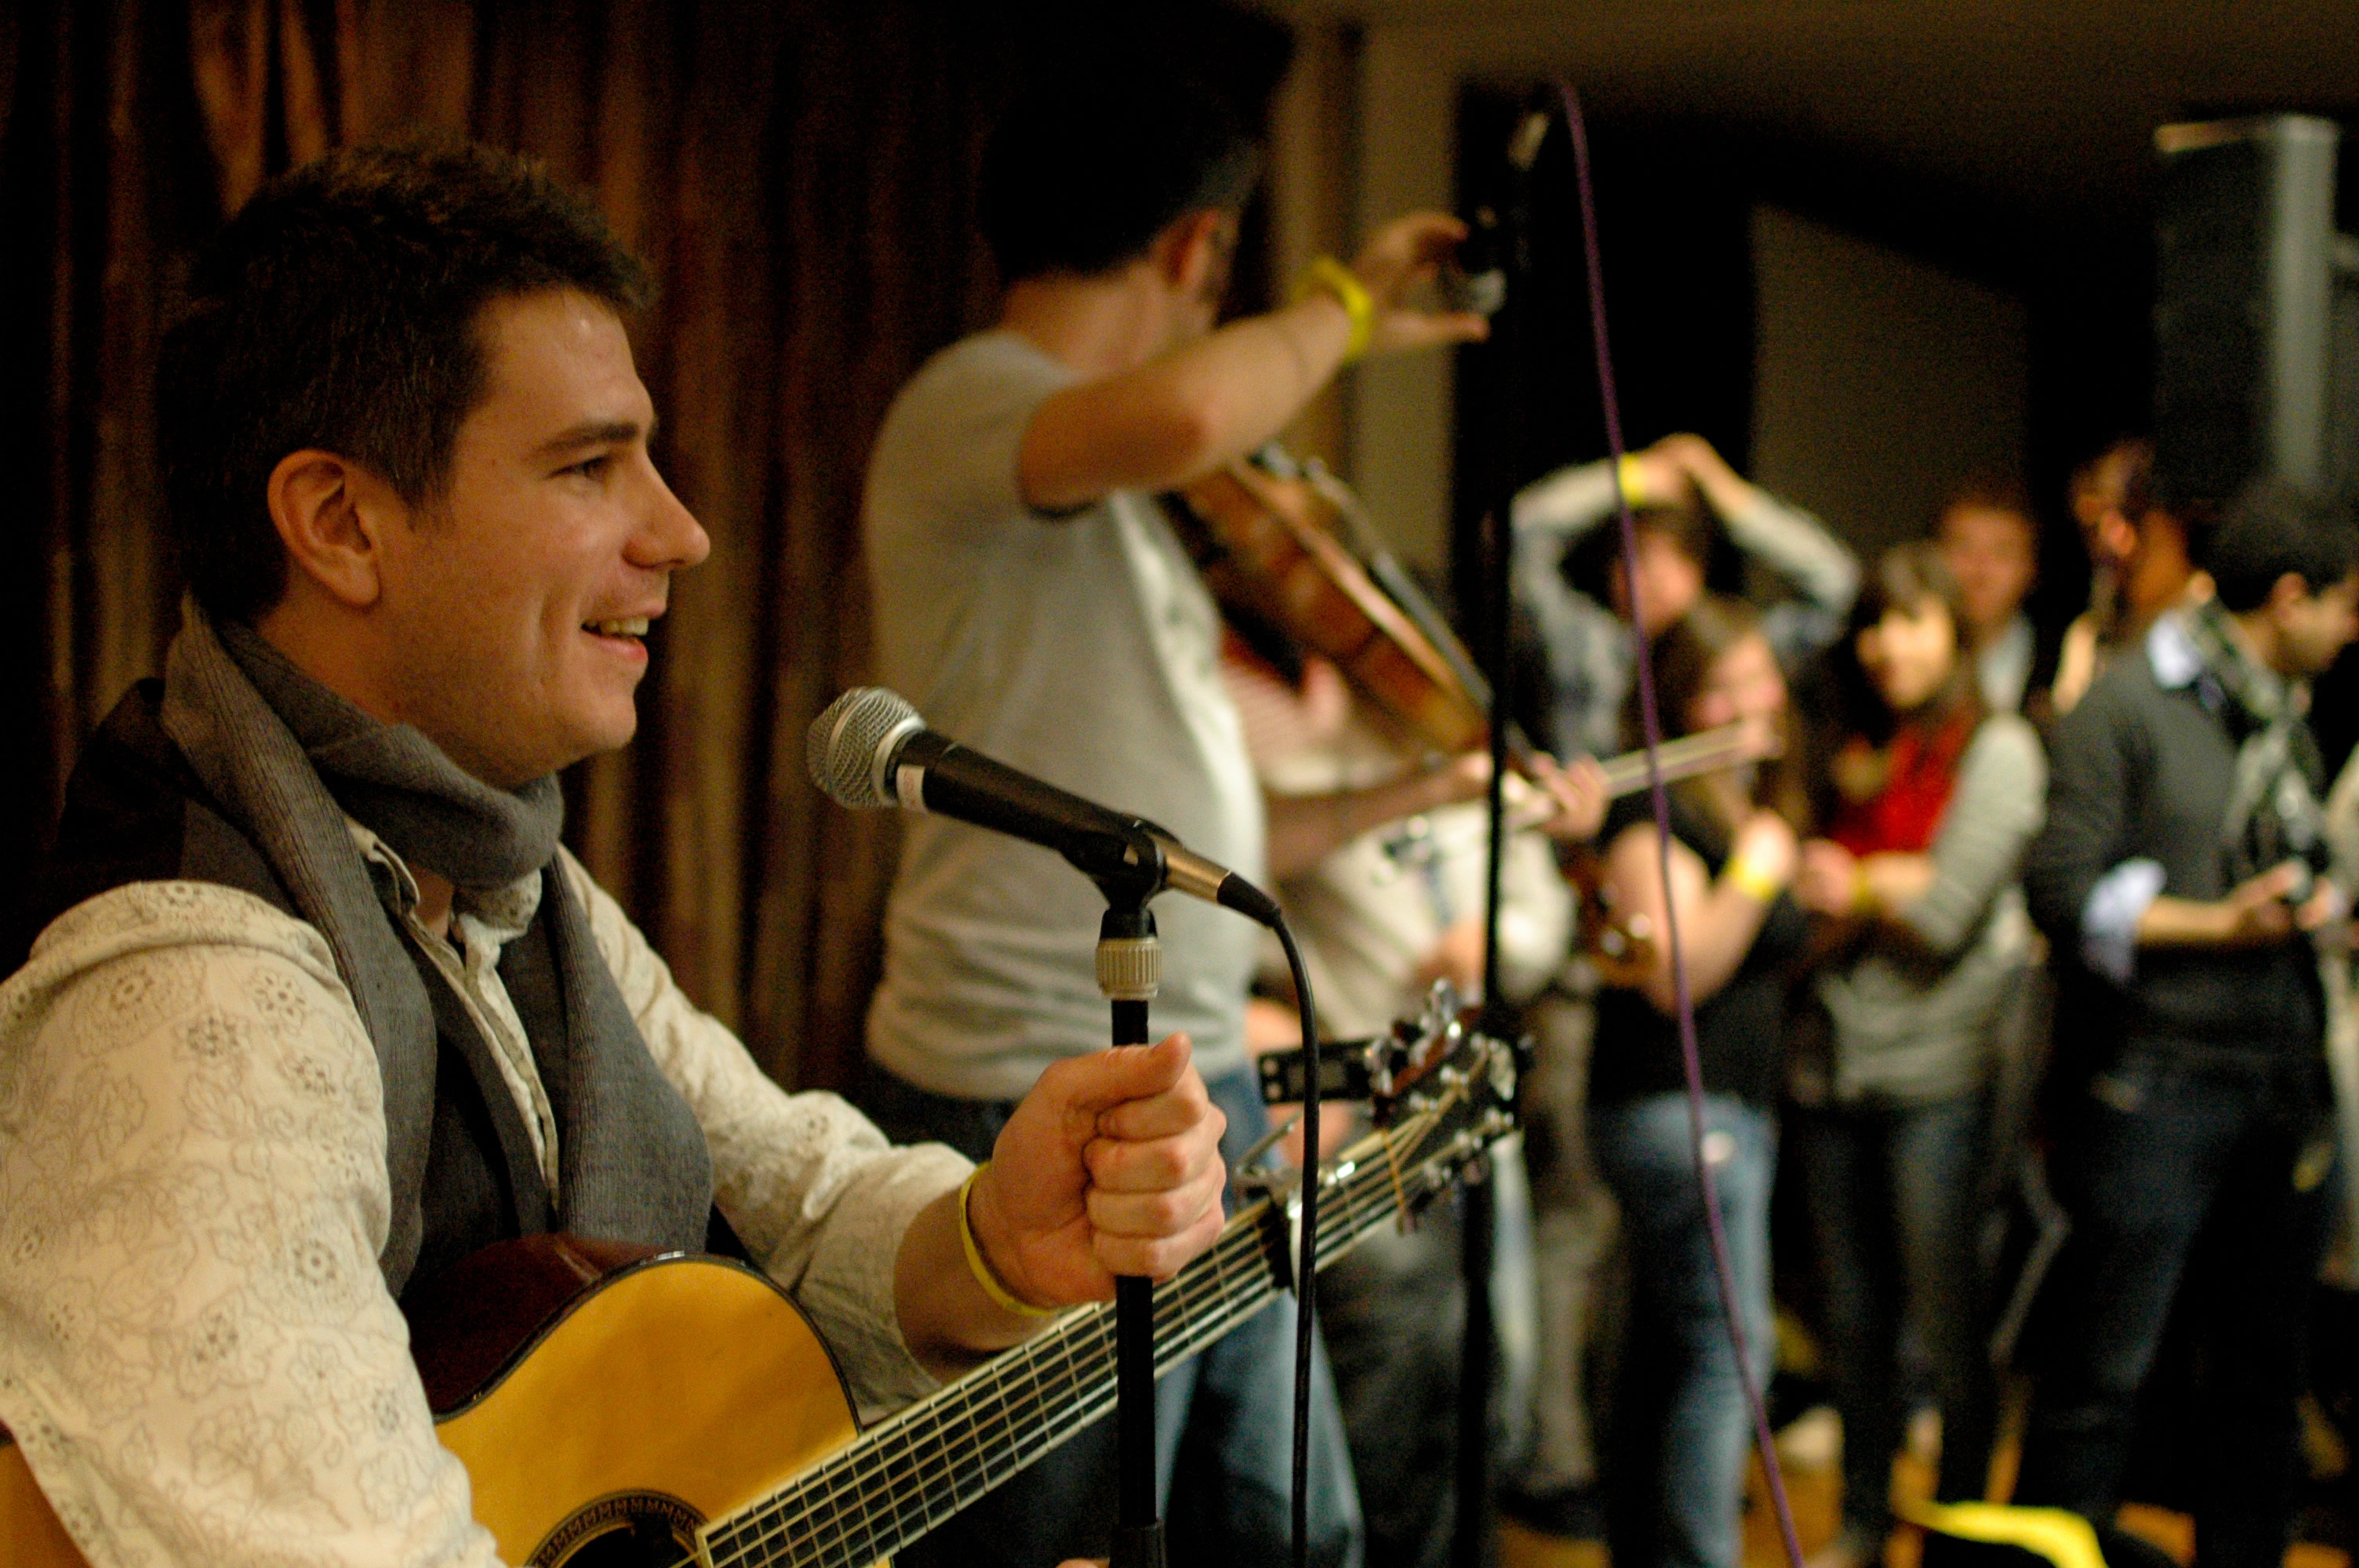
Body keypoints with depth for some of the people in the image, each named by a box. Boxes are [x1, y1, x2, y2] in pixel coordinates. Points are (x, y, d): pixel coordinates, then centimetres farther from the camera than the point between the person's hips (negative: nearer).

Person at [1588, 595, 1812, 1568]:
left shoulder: (1765, 801, 17)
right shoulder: (1658, 808, -12)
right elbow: (1675, 976, -20)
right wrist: (1752, 877, -25)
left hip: (1739, 1107, 9)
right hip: (1676, 1108, -9)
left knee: (1666, 1351, 13)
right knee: (1728, 1344, -13)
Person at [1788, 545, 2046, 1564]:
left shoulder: (1998, 750, -3)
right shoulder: (1855, 750, 16)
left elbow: (1944, 914, -11)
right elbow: (1811, 890, 12)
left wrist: (1852, 887, 2)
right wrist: (1897, 884, -4)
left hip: (1938, 1073, -6)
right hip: (1839, 1068, 6)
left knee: (1948, 1321, 0)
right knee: (1854, 1319, 12)